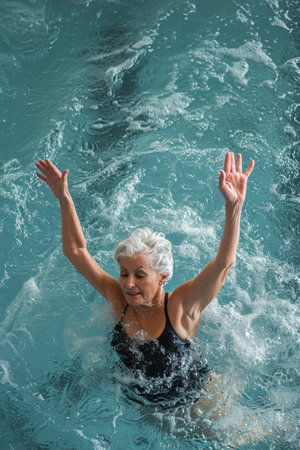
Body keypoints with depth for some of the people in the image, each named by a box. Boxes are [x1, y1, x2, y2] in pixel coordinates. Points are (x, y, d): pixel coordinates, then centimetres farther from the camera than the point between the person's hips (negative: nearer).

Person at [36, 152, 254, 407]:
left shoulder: (181, 307, -31)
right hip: (142, 400, 4)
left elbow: (225, 261, -44)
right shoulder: (119, 300, -20)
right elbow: (76, 251, -19)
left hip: (194, 396, -3)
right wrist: (65, 199, -28)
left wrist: (234, 205, -58)